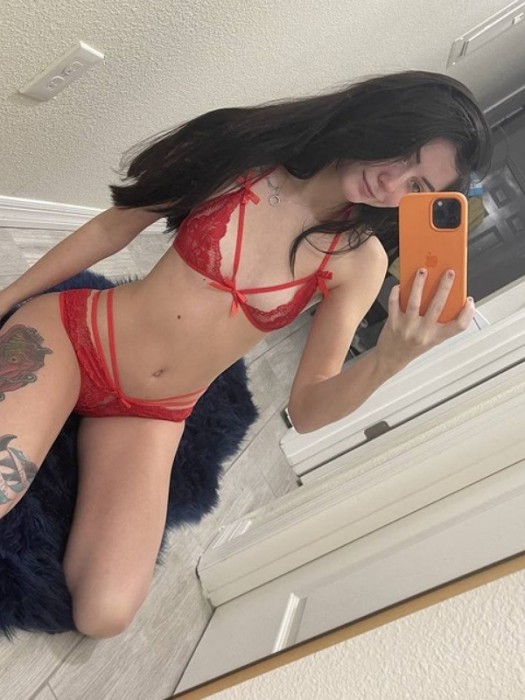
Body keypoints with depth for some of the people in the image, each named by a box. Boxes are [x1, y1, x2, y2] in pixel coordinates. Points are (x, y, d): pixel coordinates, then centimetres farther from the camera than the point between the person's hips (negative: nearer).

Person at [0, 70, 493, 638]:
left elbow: (306, 411, -9)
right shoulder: (250, 151, -8)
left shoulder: (360, 259, -6)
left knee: (105, 613, -15)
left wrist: (392, 356, -29)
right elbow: (113, 227, 1)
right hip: (71, 331, -1)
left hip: (153, 417, 2)